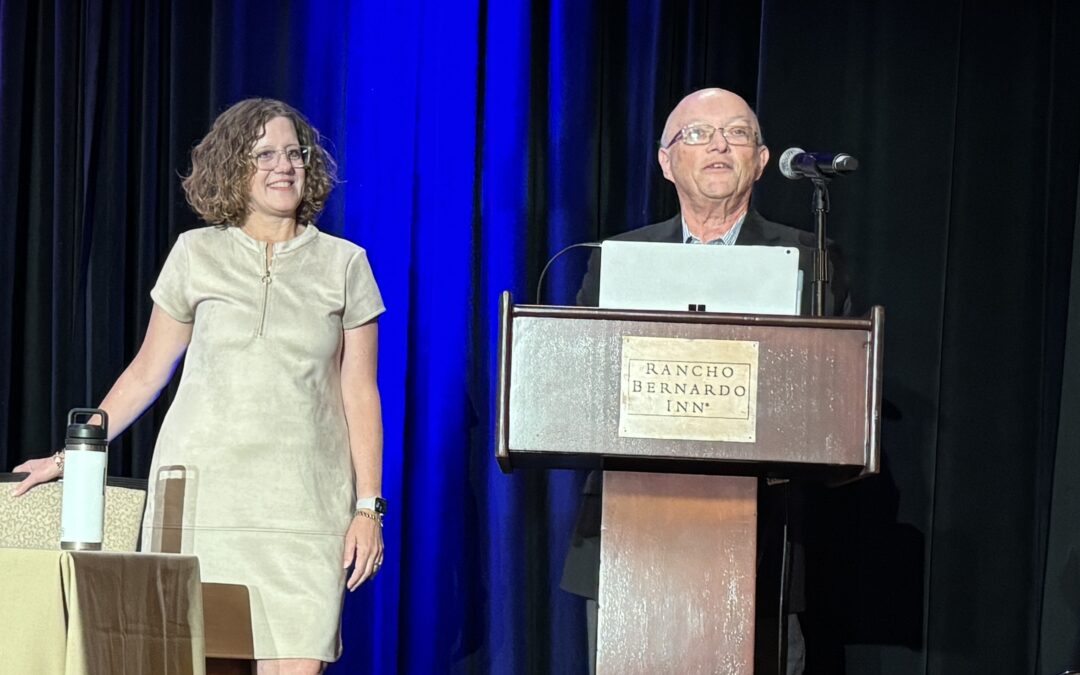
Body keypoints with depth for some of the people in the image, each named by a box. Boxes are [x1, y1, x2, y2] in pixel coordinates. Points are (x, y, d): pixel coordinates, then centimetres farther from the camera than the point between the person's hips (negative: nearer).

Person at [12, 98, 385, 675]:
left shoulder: (343, 264, 8)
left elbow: (359, 394, 8)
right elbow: (146, 372, 16)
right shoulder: (196, 255, 9)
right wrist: (69, 459, 15)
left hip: (304, 507, 0)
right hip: (203, 495, 1)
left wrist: (368, 507, 1)